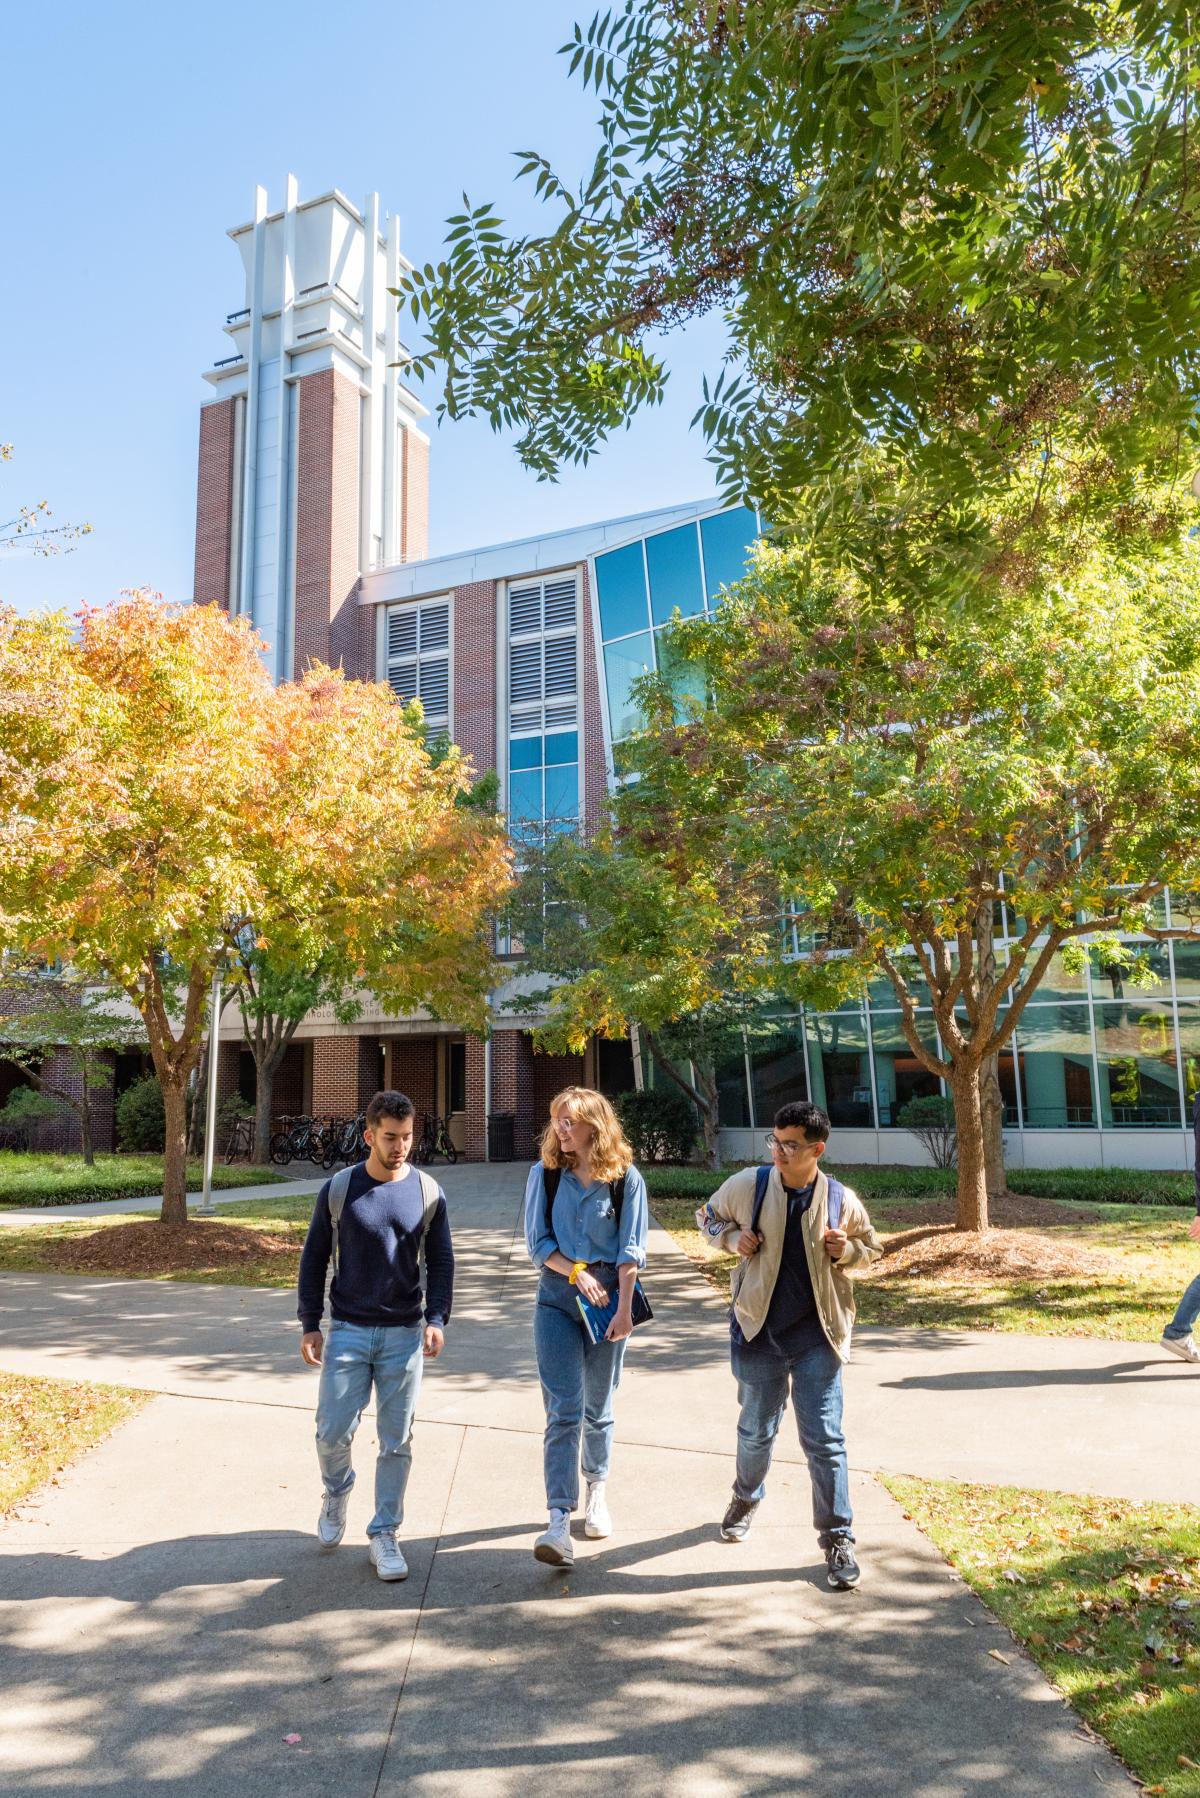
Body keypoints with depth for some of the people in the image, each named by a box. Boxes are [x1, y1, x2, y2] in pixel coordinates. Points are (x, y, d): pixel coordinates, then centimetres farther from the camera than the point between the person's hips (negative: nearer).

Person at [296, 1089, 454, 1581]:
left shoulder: (427, 1191, -2)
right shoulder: (337, 1190, -5)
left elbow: (441, 1261, 3)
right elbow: (313, 1259, 2)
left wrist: (437, 1319, -8)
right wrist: (310, 1325, 0)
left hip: (405, 1335, 1)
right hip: (347, 1332, 0)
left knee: (396, 1442, 5)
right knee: (332, 1433, 1)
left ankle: (384, 1533, 22)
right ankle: (336, 1493, 33)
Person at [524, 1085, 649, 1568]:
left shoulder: (625, 1179, -5)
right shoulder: (544, 1174, -2)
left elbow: (631, 1250, -7)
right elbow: (538, 1241, -1)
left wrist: (624, 1309, -13)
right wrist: (577, 1272, -13)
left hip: (609, 1296, 0)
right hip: (557, 1298, 0)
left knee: (598, 1407, 13)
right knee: (563, 1411, -8)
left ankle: (597, 1493, 35)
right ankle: (559, 1521, -9)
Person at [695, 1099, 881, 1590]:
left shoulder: (841, 1199, -9)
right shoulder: (748, 1185, -11)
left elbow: (871, 1247, 9)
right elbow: (708, 1216, 8)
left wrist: (847, 1250, -13)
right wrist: (733, 1236, -13)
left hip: (817, 1335, -1)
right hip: (759, 1332, 1)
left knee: (824, 1439, 0)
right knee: (756, 1430, 19)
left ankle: (838, 1540, 15)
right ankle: (746, 1499, 48)